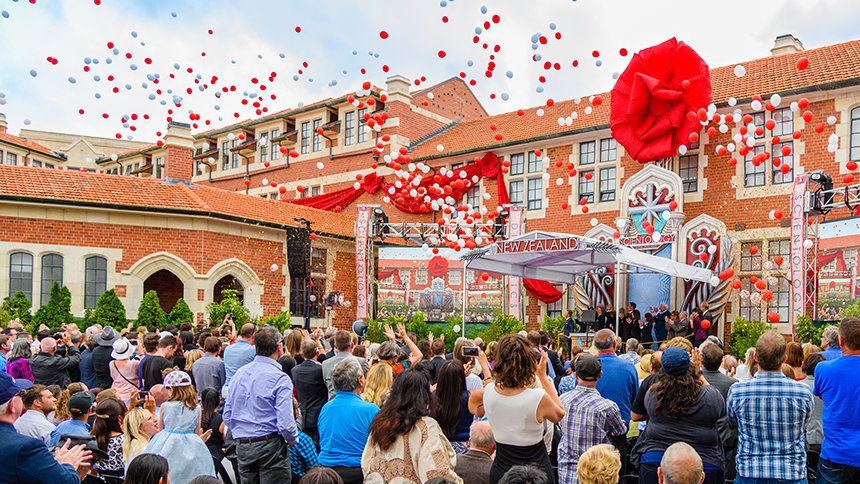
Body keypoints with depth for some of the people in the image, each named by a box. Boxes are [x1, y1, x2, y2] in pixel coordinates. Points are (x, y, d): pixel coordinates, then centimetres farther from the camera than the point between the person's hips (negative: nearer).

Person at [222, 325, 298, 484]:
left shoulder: (239, 373, 5)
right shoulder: (280, 378, -15)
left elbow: (227, 416, 10)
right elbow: (285, 424, -19)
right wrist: (293, 440, -1)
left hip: (242, 447, 6)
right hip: (270, 447, -6)